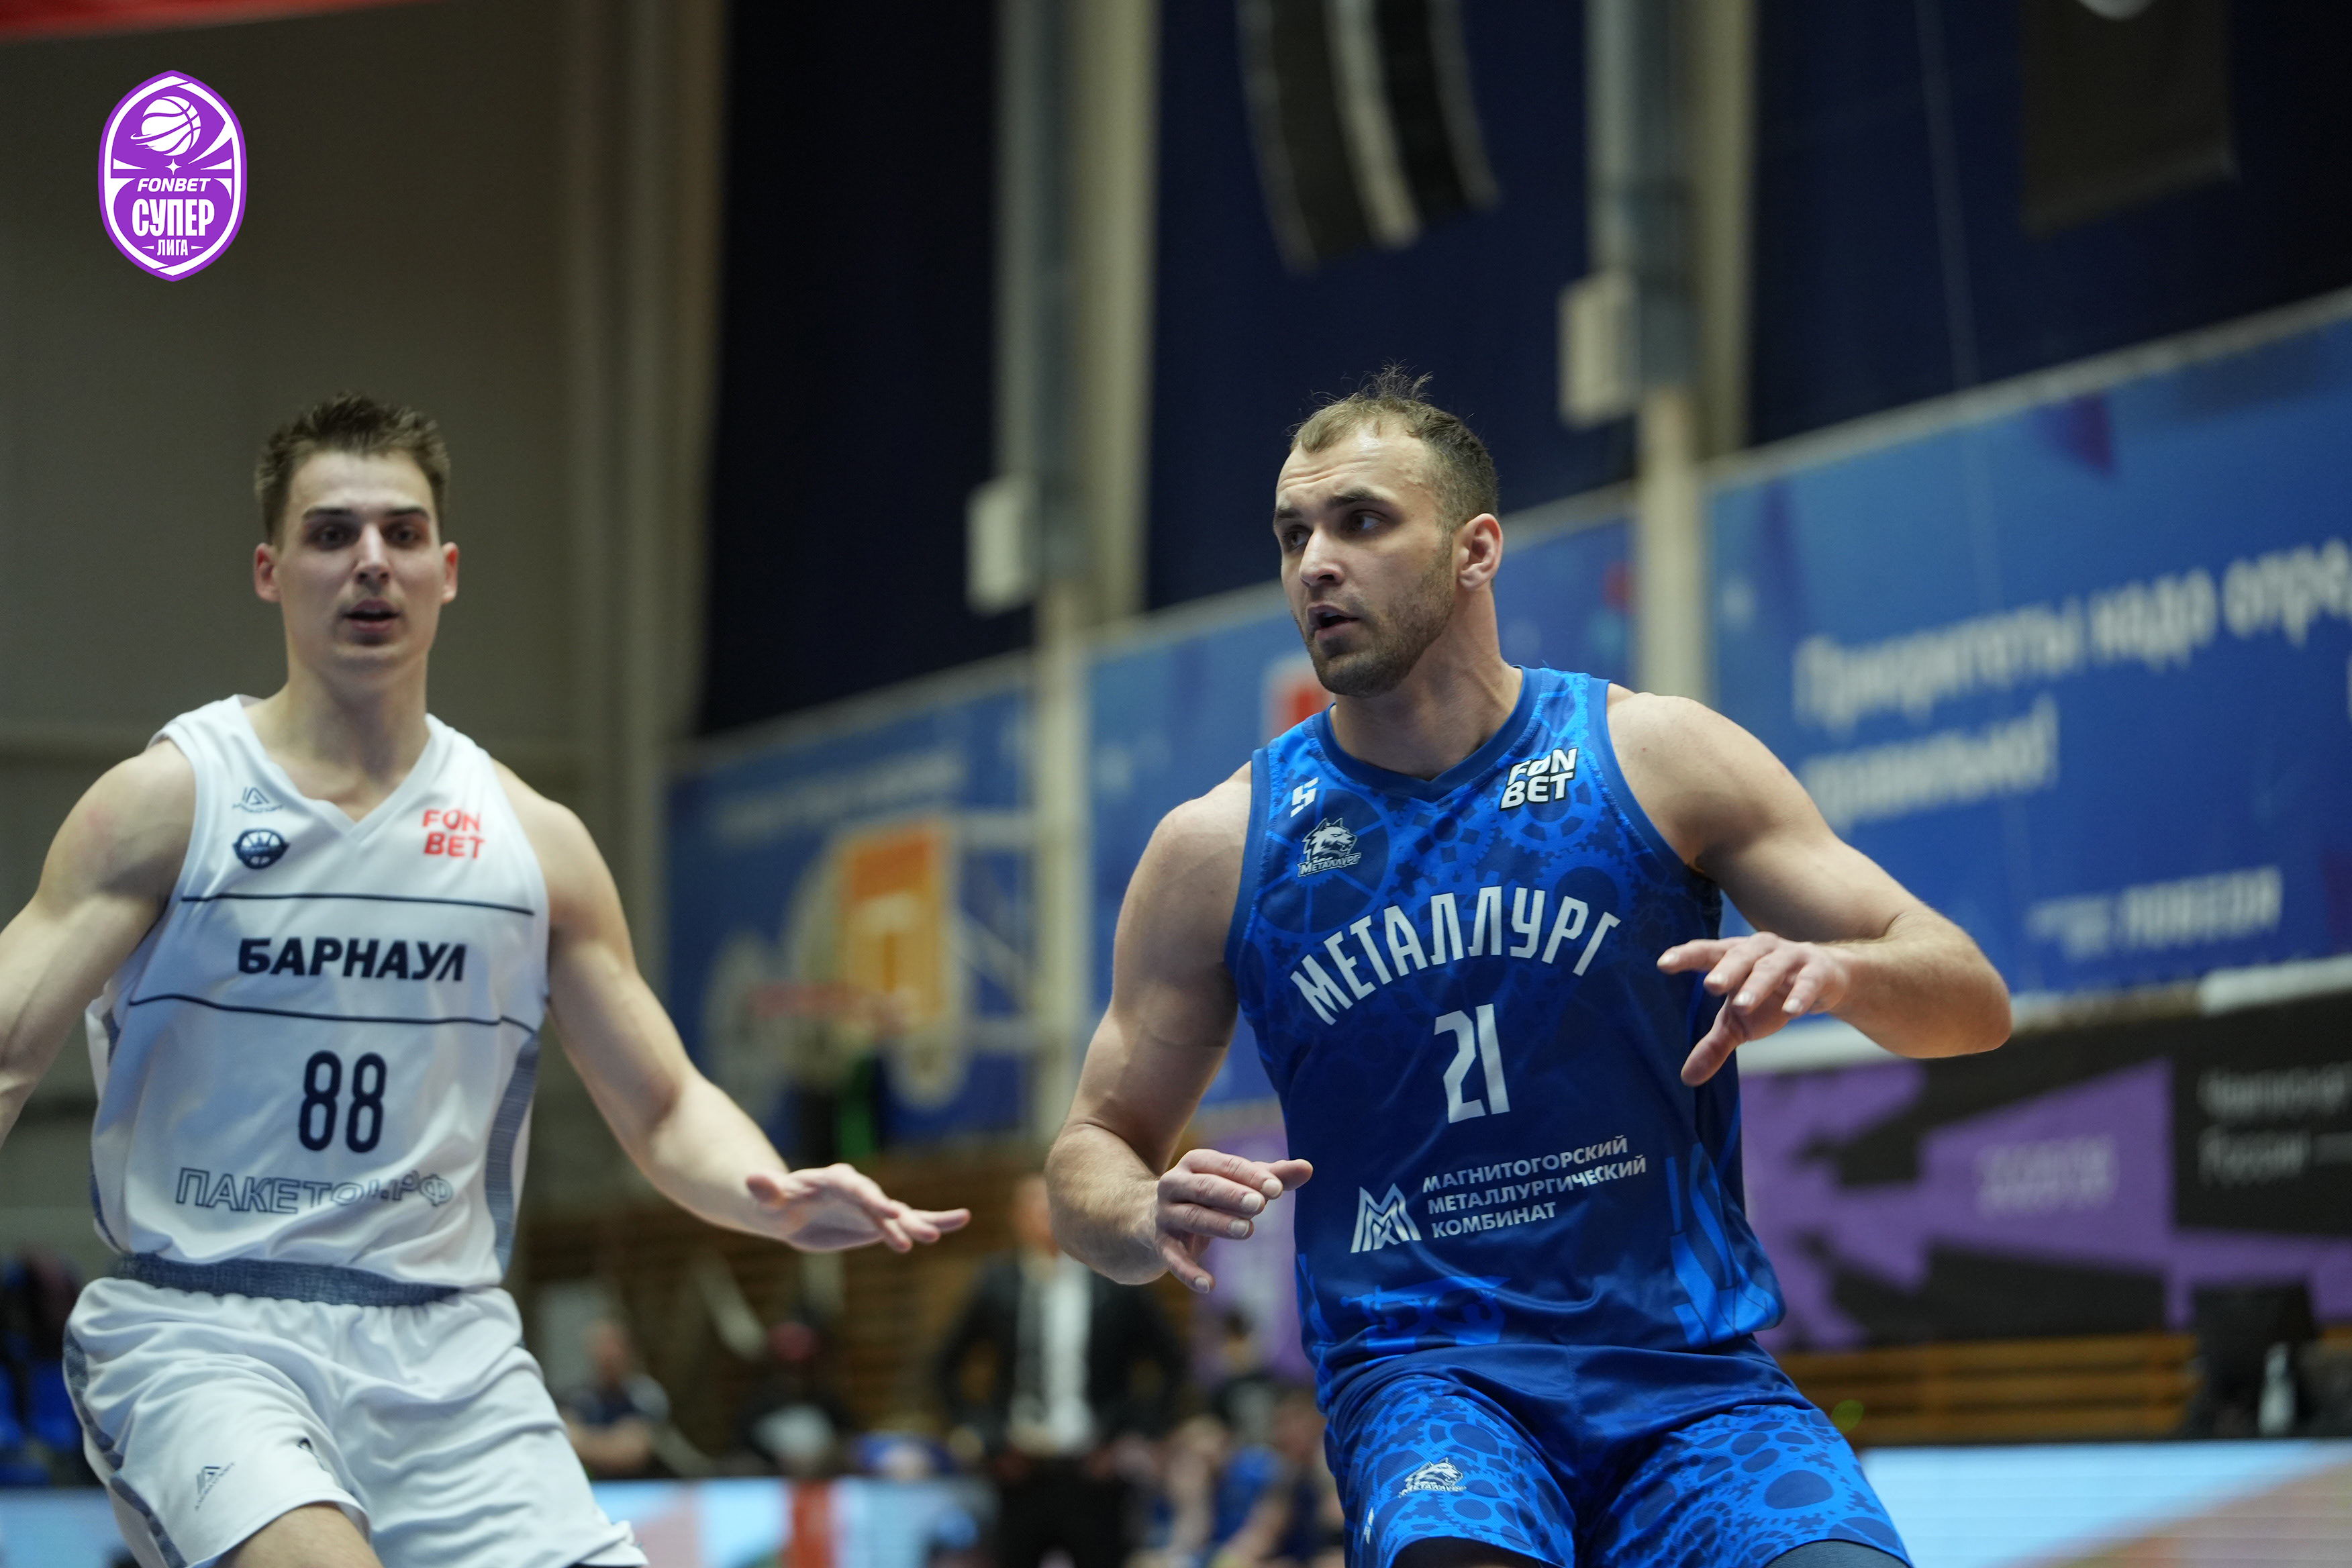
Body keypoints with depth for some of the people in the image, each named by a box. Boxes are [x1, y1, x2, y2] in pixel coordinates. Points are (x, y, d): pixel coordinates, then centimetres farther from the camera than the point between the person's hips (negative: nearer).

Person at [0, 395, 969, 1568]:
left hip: (448, 1351, 4)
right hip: (200, 1337, -4)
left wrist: (776, 1200, -6)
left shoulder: (533, 841, 12)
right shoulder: (168, 801, 1)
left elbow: (663, 1107, 15)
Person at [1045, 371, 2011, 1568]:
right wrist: (1151, 1219, -12)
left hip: (1688, 1373, 2)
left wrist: (1830, 971, -19)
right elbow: (1091, 1155, 12)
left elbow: (1973, 1005, 3)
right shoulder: (1219, 850, 4)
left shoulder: (1653, 759, 3)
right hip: (1418, 1368, -2)